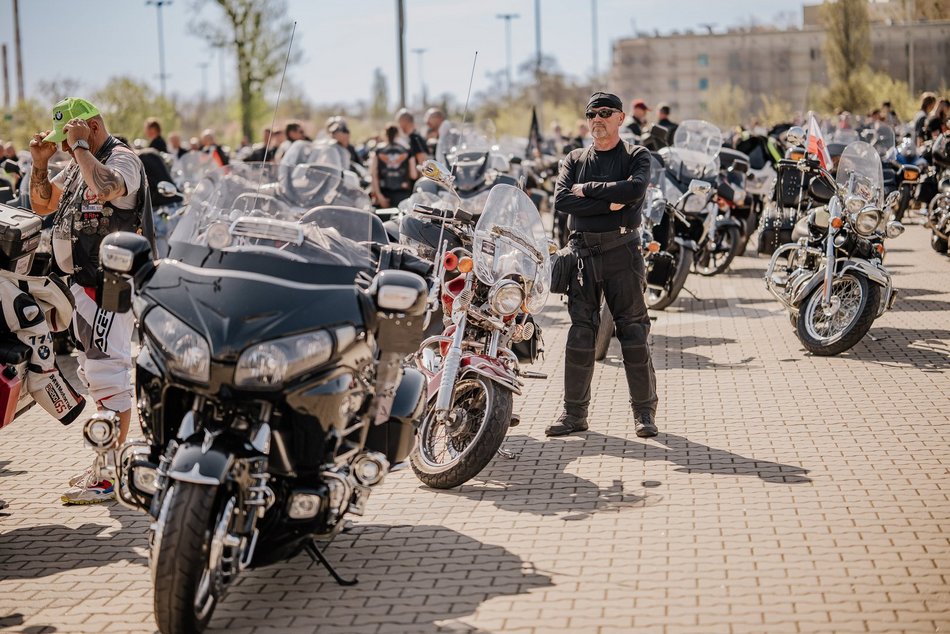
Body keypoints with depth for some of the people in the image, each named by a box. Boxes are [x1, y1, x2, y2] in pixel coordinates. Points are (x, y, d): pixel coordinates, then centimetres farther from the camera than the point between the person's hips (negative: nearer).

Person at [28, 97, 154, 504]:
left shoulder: (122, 159, -13)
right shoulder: (79, 166, 17)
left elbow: (106, 188, -36)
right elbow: (43, 204, 21)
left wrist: (81, 147, -24)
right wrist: (41, 163, 6)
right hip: (85, 284, 11)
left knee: (106, 373, -12)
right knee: (94, 373, 16)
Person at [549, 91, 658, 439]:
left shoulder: (636, 156, 7)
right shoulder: (574, 160, 15)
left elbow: (634, 190, -15)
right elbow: (561, 199, -3)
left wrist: (588, 189, -7)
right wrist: (609, 203, -11)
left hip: (622, 252, -3)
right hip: (583, 253, 3)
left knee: (634, 332, -3)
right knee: (580, 333, 2)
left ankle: (644, 411, 4)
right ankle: (574, 412, 8)